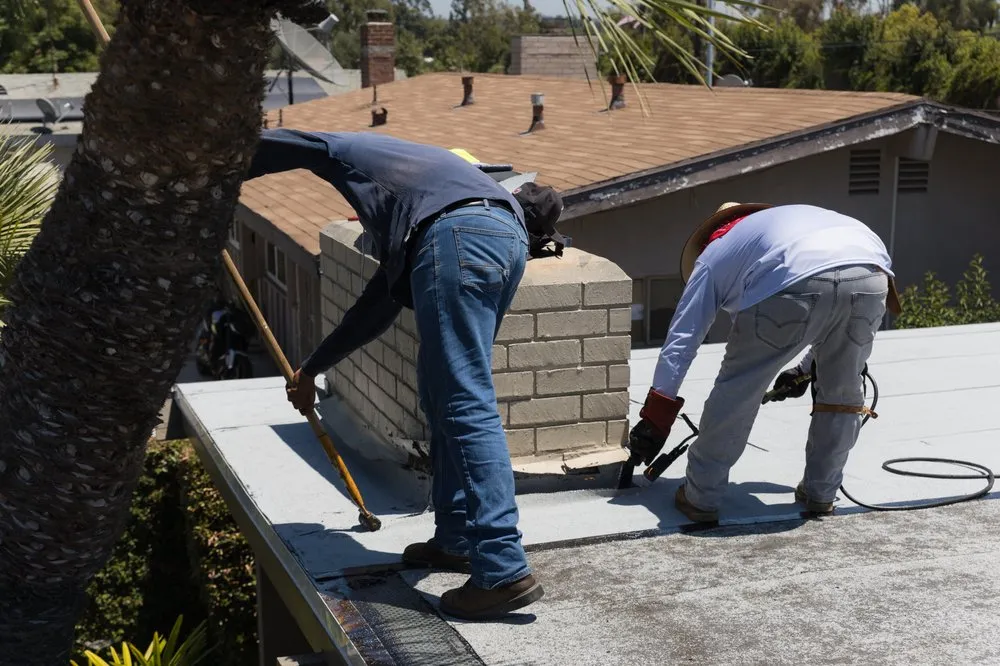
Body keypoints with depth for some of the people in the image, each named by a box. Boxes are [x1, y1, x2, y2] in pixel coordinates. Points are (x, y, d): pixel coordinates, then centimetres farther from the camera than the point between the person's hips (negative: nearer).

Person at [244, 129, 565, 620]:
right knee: (443, 395, 18)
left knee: (466, 404, -10)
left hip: (459, 236, -8)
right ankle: (456, 539, 25)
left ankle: (505, 572, -13)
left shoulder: (352, 150, 29)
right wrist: (311, 369, 52)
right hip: (509, 236, 8)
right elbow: (377, 307, 44)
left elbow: (275, 146, 33)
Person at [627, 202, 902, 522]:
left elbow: (680, 341, 26)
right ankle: (820, 493, 36)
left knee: (738, 388, 13)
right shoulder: (786, 220, 46)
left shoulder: (713, 256, 32)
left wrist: (653, 419, 30)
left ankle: (700, 496, 21)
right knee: (843, 392, 26)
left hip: (799, 280, -5)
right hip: (871, 275, 5)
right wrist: (807, 369, 54)